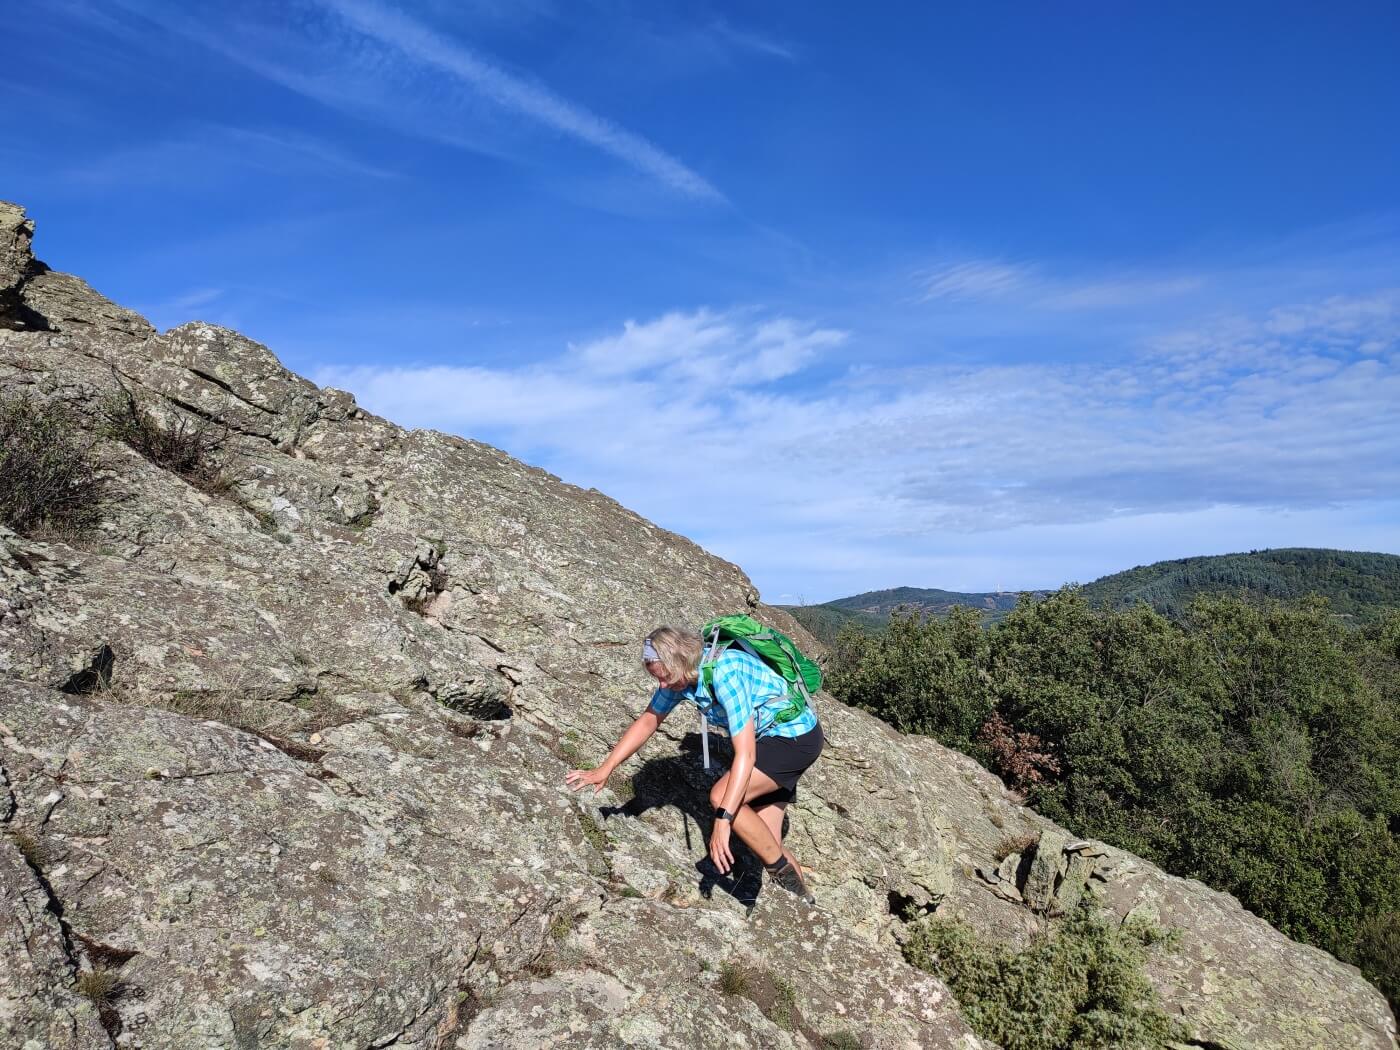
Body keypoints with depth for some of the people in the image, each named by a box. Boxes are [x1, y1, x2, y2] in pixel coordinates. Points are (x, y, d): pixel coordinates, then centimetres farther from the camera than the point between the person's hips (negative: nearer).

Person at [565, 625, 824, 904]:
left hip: (797, 736, -8)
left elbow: (746, 754, -34)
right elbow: (648, 720, 5)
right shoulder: (679, 672, -8)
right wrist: (604, 769, 1)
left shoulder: (724, 672, -32)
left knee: (721, 796, -23)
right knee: (766, 842, 6)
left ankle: (785, 873, -7)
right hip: (769, 736, 8)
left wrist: (723, 821, -37)